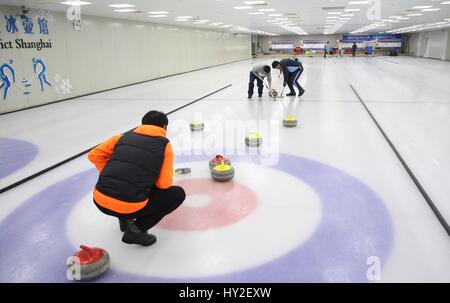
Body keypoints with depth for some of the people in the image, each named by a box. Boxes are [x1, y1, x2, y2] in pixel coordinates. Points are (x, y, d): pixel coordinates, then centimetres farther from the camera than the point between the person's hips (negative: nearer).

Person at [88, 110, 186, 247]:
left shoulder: (125, 136, 14)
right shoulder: (164, 144, 4)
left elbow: (94, 155, 12)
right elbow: (164, 184, 1)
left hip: (100, 200, 6)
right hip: (130, 207, -6)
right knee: (178, 193, 14)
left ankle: (125, 218, 24)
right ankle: (137, 229, 4)